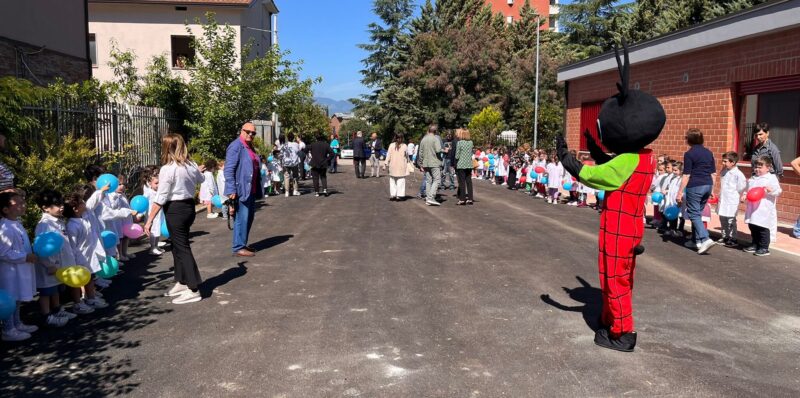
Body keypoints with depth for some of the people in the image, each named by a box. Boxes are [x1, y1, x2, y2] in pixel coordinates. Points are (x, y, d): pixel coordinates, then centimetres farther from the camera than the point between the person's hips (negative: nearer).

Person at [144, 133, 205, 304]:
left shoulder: (167, 169, -18)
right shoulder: (192, 165, 3)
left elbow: (160, 198, -19)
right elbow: (200, 179, 27)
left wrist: (149, 220, -14)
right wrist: (198, 172, 49)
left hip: (175, 209, -8)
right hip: (189, 206, 8)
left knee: (182, 247, -2)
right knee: (178, 245, 19)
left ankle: (193, 290, 0)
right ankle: (181, 283, 29)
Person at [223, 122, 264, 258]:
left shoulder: (249, 147, 16)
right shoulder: (236, 146, -11)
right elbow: (228, 170, -17)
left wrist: (258, 189, 20)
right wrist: (231, 191, -22)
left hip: (251, 190, 9)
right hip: (241, 190, -9)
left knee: (249, 217, 16)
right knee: (242, 218, -6)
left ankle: (242, 244, 27)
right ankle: (238, 247, 2)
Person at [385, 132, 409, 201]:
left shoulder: (391, 145, -4)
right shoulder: (404, 146, -4)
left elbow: (388, 155, -3)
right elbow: (407, 156, 6)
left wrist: (387, 164, 3)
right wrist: (407, 162, 22)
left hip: (393, 166, 1)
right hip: (402, 167, -1)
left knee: (392, 180, 11)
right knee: (401, 181, 2)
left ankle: (392, 195, 8)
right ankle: (400, 195, -2)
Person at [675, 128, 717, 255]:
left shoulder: (689, 154, -9)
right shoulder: (708, 153, 11)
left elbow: (686, 175, -12)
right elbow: (713, 173, 14)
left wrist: (680, 192, -8)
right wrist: (712, 189, 23)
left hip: (695, 187, -7)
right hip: (708, 185, 7)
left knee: (694, 214, -3)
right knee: (697, 213, 17)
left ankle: (705, 239, -18)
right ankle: (696, 240, 21)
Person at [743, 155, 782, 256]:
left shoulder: (772, 178, -4)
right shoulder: (752, 179, 14)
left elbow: (778, 191, -10)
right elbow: (748, 190, 21)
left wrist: (770, 190, -29)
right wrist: (744, 195, 3)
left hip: (765, 211, -7)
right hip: (752, 210, 7)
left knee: (763, 229, -2)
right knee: (753, 228, 14)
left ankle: (764, 248, 6)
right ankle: (755, 245, 27)